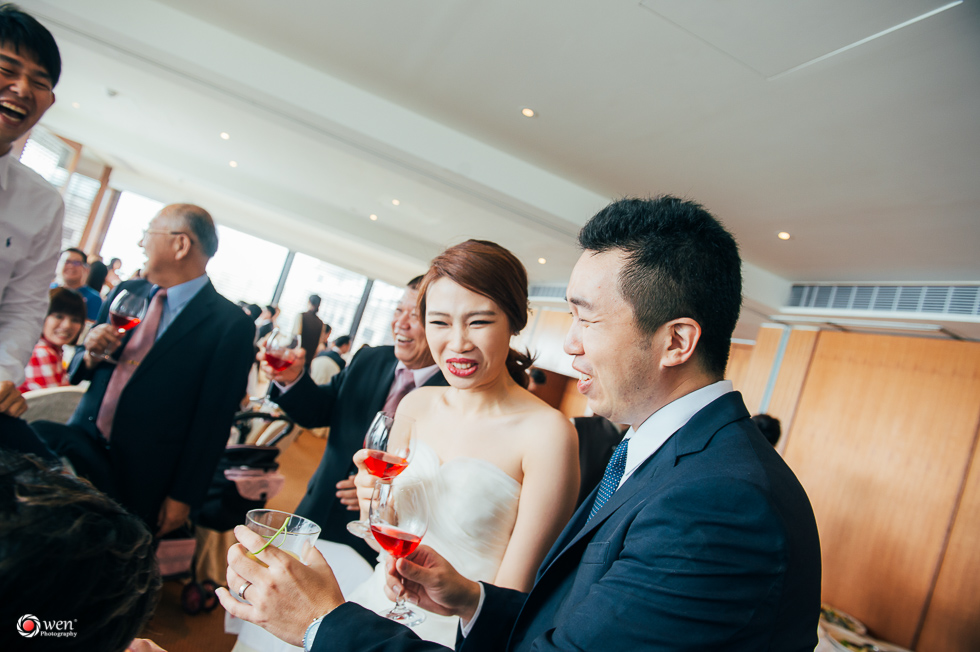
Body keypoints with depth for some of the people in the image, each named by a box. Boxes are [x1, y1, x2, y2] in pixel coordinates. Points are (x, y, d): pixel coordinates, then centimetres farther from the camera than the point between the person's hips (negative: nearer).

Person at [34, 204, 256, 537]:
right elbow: (77, 370, 19)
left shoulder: (230, 324, -11)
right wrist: (91, 355, -5)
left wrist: (182, 498, -8)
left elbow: (213, 420, -10)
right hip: (83, 440, 5)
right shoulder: (126, 292, 9)